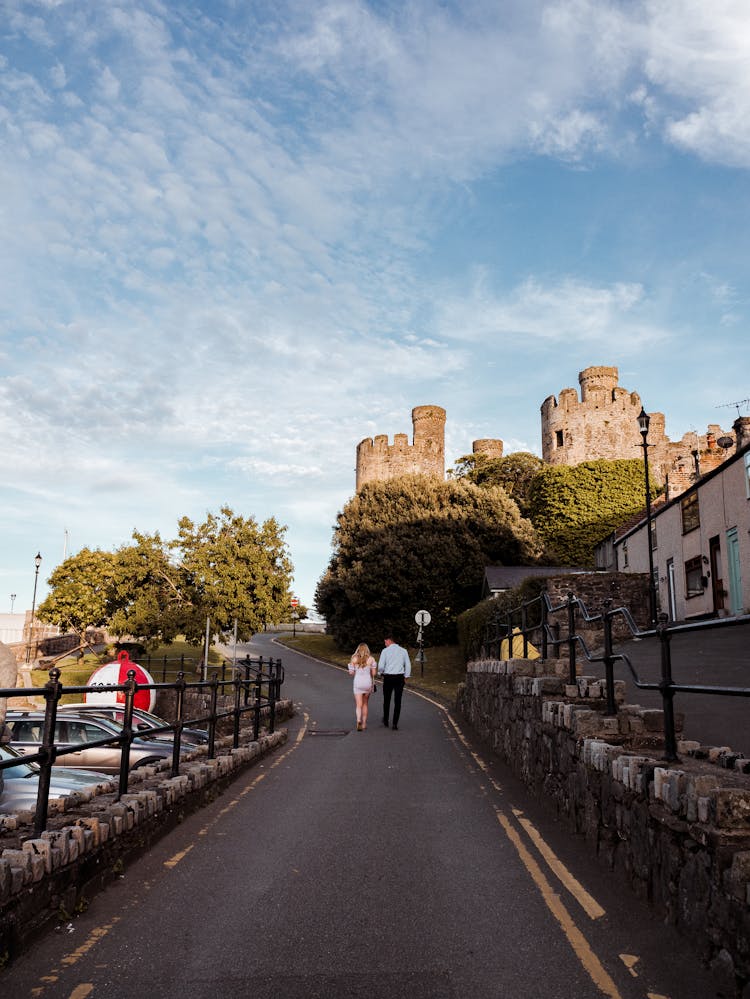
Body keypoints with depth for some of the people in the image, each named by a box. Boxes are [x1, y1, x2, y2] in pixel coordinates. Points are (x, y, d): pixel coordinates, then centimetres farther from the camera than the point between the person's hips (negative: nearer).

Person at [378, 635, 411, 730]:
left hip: (388, 677, -1)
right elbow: (408, 665, 4)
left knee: (386, 700, 16)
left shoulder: (385, 651, -4)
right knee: (397, 701, 4)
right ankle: (395, 724, 2)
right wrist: (405, 677, 13)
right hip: (399, 678, 1)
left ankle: (386, 721, 29)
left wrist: (381, 673, 10)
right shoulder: (403, 651, 4)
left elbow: (380, 666, -9)